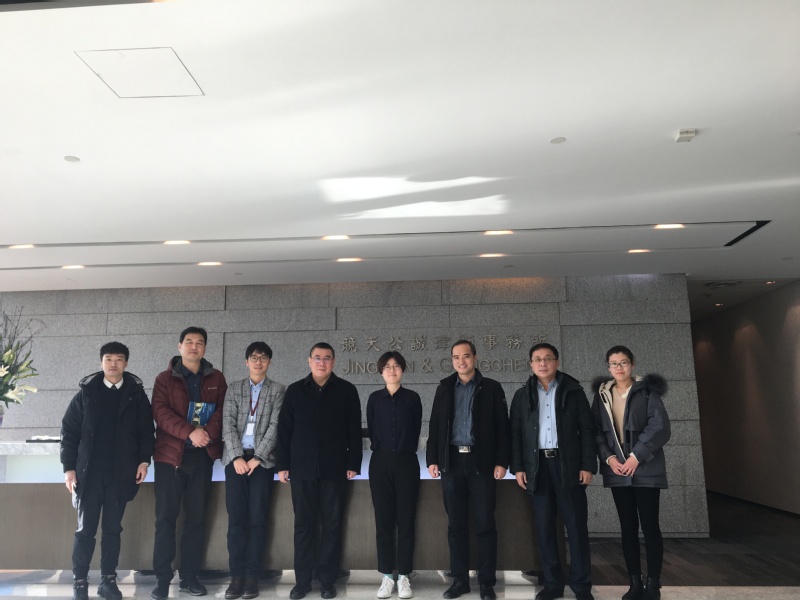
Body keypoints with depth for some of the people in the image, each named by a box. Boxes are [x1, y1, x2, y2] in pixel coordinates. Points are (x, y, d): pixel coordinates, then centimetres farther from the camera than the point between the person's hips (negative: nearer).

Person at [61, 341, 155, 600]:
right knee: (85, 529, 5)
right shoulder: (86, 392, 2)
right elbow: (69, 430, 1)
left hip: (121, 474, 1)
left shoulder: (137, 394, 3)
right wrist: (69, 467, -4)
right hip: (89, 472, 0)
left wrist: (144, 460, -6)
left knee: (113, 529, 9)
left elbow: (146, 430, 4)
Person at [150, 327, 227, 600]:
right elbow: (160, 411, -9)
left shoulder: (216, 379, 9)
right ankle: (162, 578, 9)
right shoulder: (165, 378, 3)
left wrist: (208, 432, -17)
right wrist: (190, 432, -21)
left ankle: (189, 576, 16)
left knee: (196, 517, 7)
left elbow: (222, 409, 2)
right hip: (170, 454, -2)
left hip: (203, 456, 2)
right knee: (165, 517, 0)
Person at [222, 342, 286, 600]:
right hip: (236, 457, 1)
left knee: (257, 518, -2)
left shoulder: (278, 390, 6)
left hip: (262, 459, -1)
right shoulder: (234, 388, 11)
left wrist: (257, 457, -11)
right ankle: (237, 575, 6)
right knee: (236, 517, 0)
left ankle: (252, 576, 5)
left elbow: (275, 426, -2)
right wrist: (237, 456, -9)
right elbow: (228, 423, 2)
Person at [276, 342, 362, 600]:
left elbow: (354, 430, 1)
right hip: (302, 469, 1)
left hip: (334, 469, -1)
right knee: (303, 525, 7)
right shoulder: (295, 390, 6)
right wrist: (282, 465, 0)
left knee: (332, 525, 5)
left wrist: (353, 464, -4)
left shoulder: (346, 390, 2)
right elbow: (284, 429, 5)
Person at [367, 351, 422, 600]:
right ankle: (387, 576, 13)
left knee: (406, 520, 2)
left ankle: (404, 577, 12)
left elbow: (416, 429, 5)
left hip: (406, 462, -1)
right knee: (384, 520, 4)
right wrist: (381, 449, 7)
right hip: (381, 463, 1)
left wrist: (405, 450, 6)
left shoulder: (412, 397, 2)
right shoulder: (374, 398, 5)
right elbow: (371, 430, 9)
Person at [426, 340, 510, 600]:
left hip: (482, 462, -2)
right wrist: (432, 459, 3)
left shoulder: (491, 388, 2)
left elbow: (502, 427, 0)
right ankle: (460, 579, 18)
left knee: (485, 524, 2)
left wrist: (501, 461, -7)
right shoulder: (444, 388, 10)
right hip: (452, 462, 3)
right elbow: (435, 426, 9)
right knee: (456, 524, 8)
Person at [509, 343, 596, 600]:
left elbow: (587, 429, 2)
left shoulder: (573, 391, 5)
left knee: (576, 526, 1)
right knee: (544, 527, 5)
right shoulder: (522, 395, 10)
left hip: (568, 464, -2)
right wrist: (517, 467, -1)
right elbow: (515, 433, 7)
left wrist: (588, 465, -6)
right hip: (537, 466, 2)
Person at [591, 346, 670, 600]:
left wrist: (637, 456, -15)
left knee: (649, 526, 0)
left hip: (646, 469, -3)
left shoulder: (647, 391, -2)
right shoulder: (602, 395, 9)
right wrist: (608, 457, -8)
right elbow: (596, 431, 6)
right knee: (627, 527, 7)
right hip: (617, 471, 3)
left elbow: (660, 427, -10)